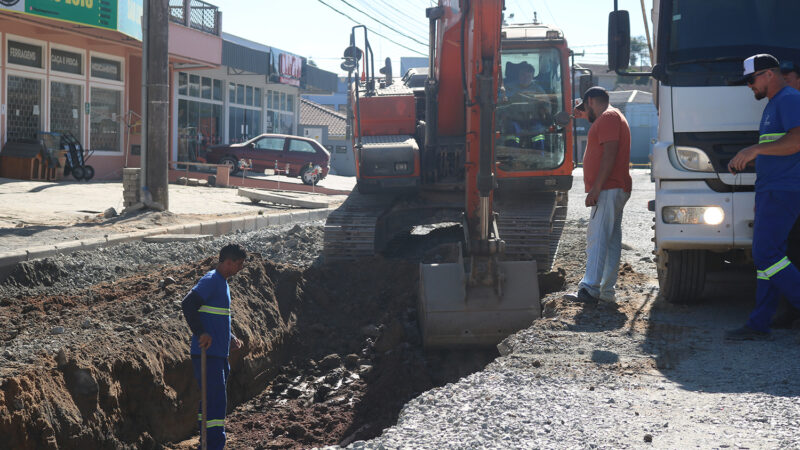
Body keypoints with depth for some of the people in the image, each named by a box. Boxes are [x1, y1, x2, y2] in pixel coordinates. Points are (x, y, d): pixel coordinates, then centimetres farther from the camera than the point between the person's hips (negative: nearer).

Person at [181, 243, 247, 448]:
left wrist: (231, 338, 15)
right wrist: (200, 333, -28)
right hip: (207, 354, -10)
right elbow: (188, 303, -24)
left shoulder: (222, 282, 19)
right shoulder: (211, 281, -12)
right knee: (216, 401, -12)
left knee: (212, 400, 14)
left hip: (218, 354, 10)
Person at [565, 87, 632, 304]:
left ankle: (590, 288, -24)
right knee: (611, 240, 9)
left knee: (597, 238, -17)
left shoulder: (608, 117, -9)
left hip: (608, 189, -11)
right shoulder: (613, 117, 24)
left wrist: (596, 187, -23)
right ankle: (606, 290, 11)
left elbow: (609, 154, -19)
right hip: (616, 190, 11)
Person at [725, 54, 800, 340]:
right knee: (768, 255, 8)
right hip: (769, 191, 10)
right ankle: (759, 325, 9)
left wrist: (754, 150, -24)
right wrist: (746, 160, 17)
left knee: (765, 254, -14)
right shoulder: (773, 105, 22)